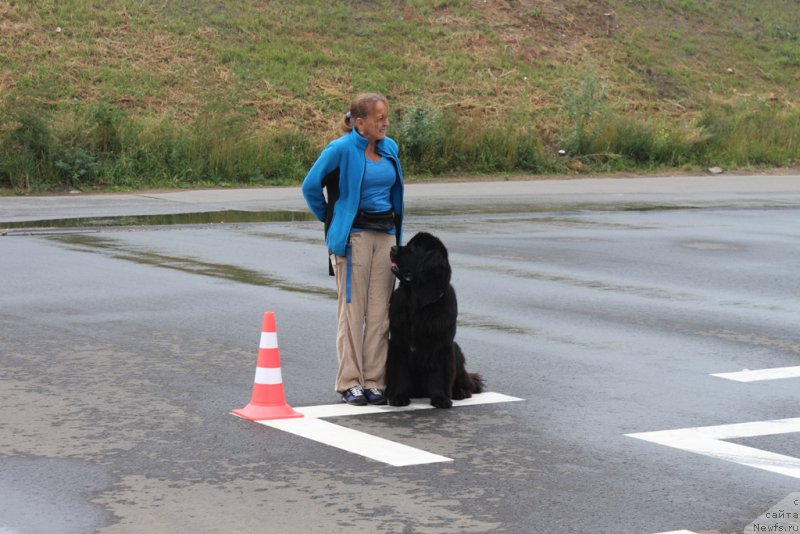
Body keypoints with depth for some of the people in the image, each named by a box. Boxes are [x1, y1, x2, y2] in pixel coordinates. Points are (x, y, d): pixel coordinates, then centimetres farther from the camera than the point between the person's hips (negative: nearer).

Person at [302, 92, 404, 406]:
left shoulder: (390, 148, 10)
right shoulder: (341, 149, -10)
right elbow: (311, 186, -4)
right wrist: (330, 219, 7)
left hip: (386, 235, 6)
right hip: (353, 236, -6)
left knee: (380, 311, 4)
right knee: (352, 309, -2)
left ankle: (374, 381, 9)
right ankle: (350, 383, 3)